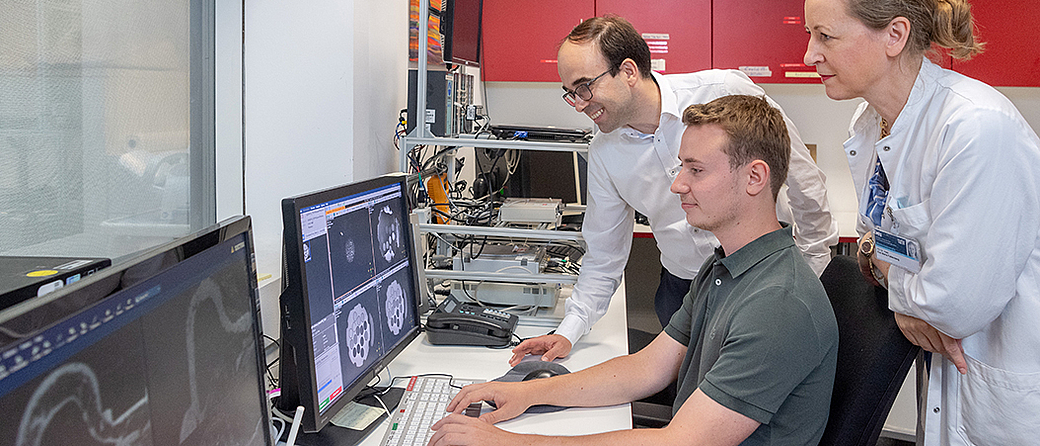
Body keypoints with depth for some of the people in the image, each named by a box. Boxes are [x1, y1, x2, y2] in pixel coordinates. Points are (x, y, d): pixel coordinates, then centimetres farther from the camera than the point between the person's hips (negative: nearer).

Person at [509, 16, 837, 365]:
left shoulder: (726, 92, -18)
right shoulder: (603, 153, -3)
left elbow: (803, 179, -8)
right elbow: (603, 258, 7)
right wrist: (568, 333, -3)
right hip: (682, 289, 3)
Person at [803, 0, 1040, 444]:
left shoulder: (978, 127, -29)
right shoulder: (867, 124, -1)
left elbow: (957, 303, -28)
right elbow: (875, 232, 10)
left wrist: (890, 272, -10)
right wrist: (905, 295, -10)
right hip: (952, 358, 7)